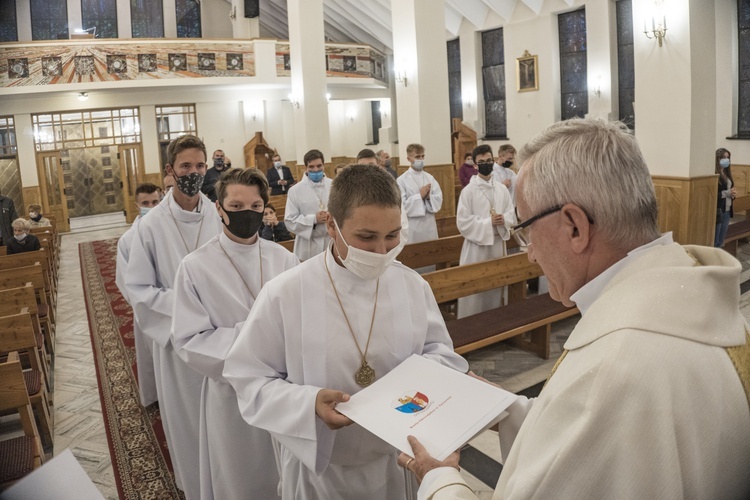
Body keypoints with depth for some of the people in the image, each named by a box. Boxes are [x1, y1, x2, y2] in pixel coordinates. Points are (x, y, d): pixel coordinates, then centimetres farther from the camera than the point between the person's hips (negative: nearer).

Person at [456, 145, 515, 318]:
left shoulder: (502, 189, 5)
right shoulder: (468, 191, -8)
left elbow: (512, 215, 8)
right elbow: (463, 223, -12)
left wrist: (503, 220, -15)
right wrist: (489, 222, -17)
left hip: (498, 244, 4)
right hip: (476, 246, -4)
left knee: (496, 287, 14)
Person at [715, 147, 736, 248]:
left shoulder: (727, 173, 12)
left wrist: (733, 194, 2)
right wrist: (727, 193, -19)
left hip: (727, 211, 8)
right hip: (717, 211, -8)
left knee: (721, 242, 15)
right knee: (714, 242, -2)